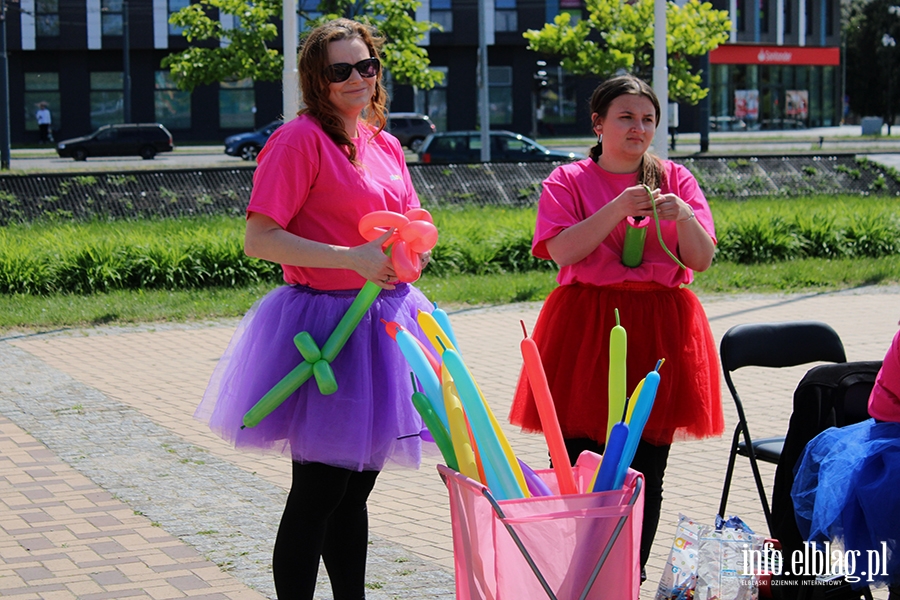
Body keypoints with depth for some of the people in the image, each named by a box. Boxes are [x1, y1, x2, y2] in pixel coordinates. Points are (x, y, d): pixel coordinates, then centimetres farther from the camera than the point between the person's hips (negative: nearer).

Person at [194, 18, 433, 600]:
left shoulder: (385, 145, 12)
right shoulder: (300, 139, -11)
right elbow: (259, 240, -17)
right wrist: (353, 259, -22)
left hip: (383, 323, 7)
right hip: (323, 324, -7)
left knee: (357, 488, 15)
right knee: (318, 492, -3)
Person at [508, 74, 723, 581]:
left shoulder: (676, 179, 11)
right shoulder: (568, 181, 5)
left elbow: (702, 260, 4)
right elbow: (563, 250, -10)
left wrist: (684, 217, -15)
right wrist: (619, 208, -17)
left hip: (659, 329, 2)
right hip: (587, 330, -2)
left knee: (647, 471, 3)